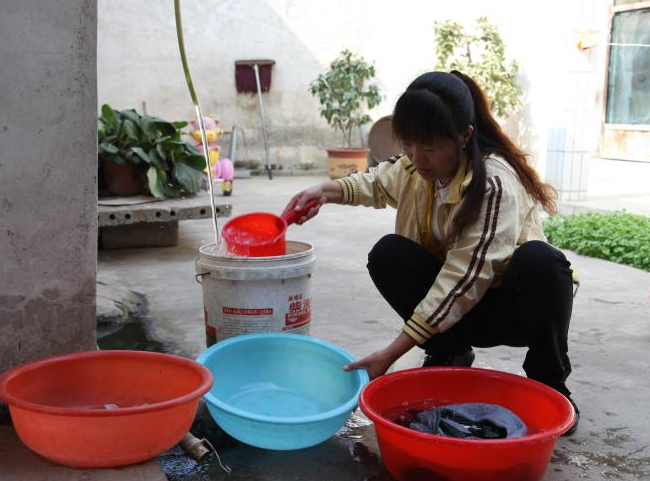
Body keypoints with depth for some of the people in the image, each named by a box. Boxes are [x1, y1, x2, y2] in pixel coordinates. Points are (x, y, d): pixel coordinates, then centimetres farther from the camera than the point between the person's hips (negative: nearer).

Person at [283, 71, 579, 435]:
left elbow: (464, 280, -34)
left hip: (513, 304, -4)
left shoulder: (495, 183, -29)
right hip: (457, 309, 5)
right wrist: (327, 191, -5)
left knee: (539, 260, -37)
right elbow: (378, 183, 17)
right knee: (388, 254, -19)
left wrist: (391, 354, -36)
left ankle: (549, 380, -12)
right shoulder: (415, 169, -8)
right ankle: (450, 355, -1)